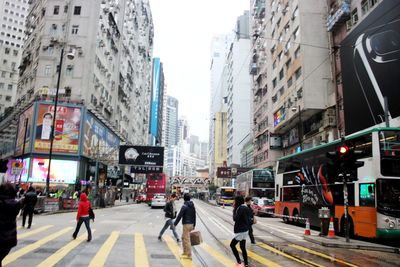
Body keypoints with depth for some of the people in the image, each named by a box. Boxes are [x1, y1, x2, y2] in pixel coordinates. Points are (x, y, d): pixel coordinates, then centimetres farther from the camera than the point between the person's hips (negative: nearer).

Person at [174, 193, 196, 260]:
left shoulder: (184, 206, -14)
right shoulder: (193, 206, 10)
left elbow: (180, 215, -15)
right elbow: (194, 216, 15)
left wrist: (175, 224, -8)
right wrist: (194, 225, 23)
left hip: (186, 224, -8)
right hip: (191, 224, 8)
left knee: (187, 239, -4)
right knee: (183, 237, 22)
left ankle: (189, 255, -2)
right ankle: (185, 252, 28)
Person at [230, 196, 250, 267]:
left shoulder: (241, 208, -20)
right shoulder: (245, 208, 8)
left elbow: (235, 218, -21)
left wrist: (234, 209, -13)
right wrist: (236, 209, 4)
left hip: (241, 231, -9)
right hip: (245, 230, 9)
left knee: (232, 245, 4)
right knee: (243, 247, 15)